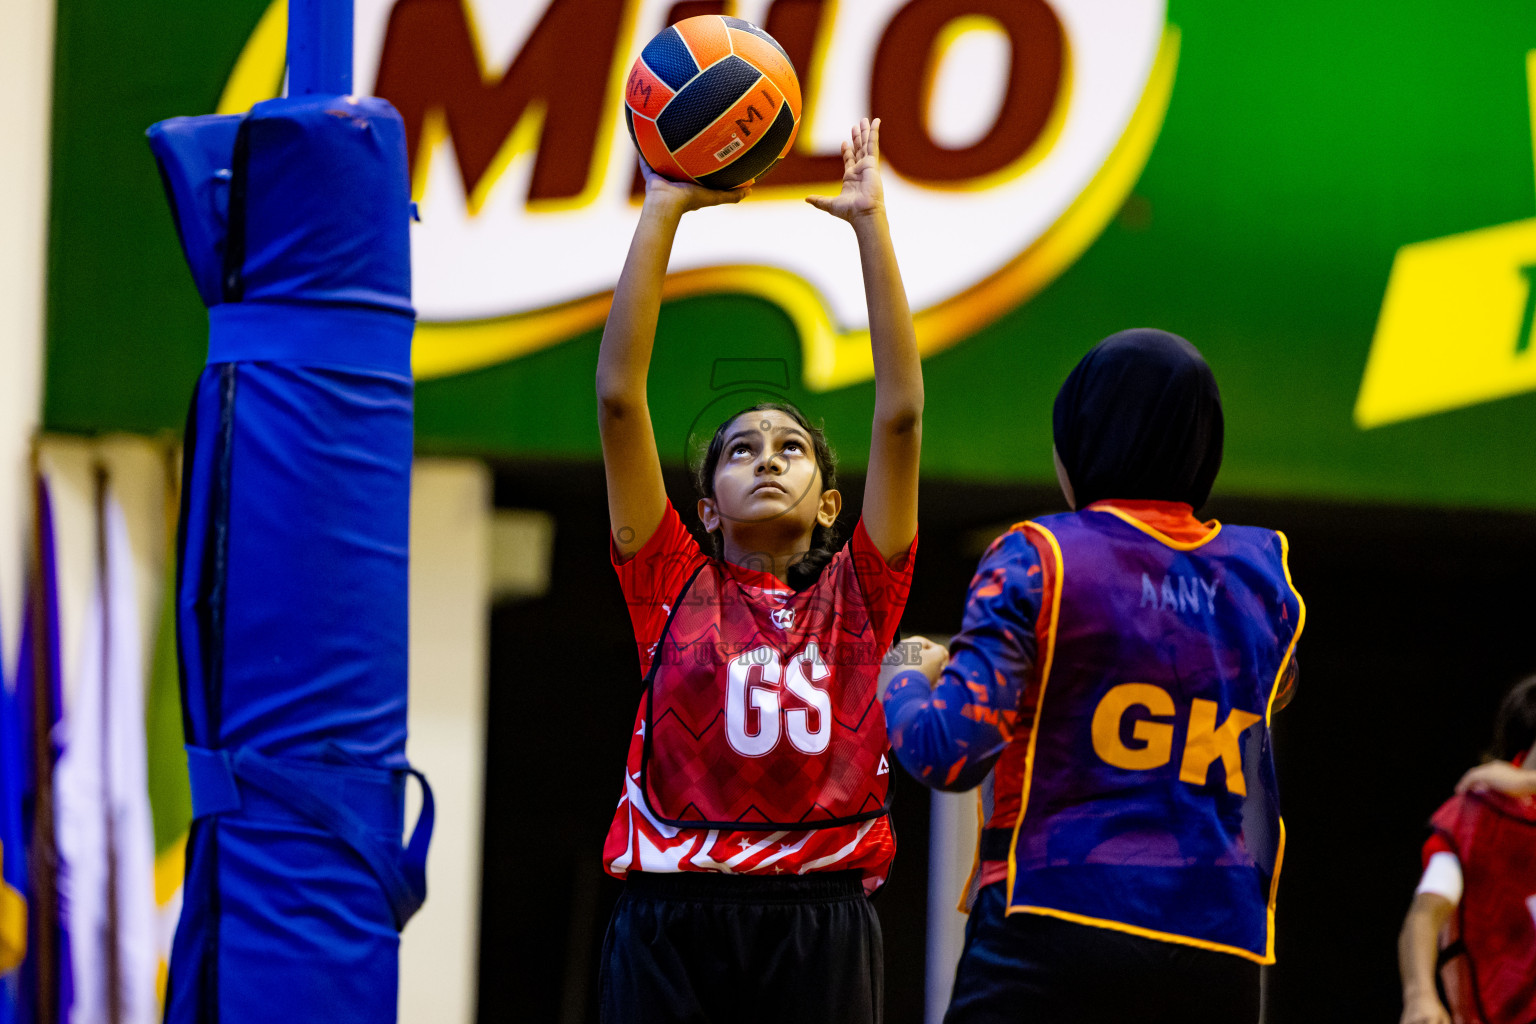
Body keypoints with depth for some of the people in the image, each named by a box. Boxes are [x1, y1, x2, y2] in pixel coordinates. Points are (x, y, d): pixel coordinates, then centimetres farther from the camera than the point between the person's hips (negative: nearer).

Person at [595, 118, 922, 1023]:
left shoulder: (855, 598, 13)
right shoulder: (677, 588, 12)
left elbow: (902, 409, 9)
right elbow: (620, 395, 8)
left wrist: (870, 221, 9)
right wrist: (664, 211, 7)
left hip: (821, 922, 0)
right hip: (672, 916, 0)